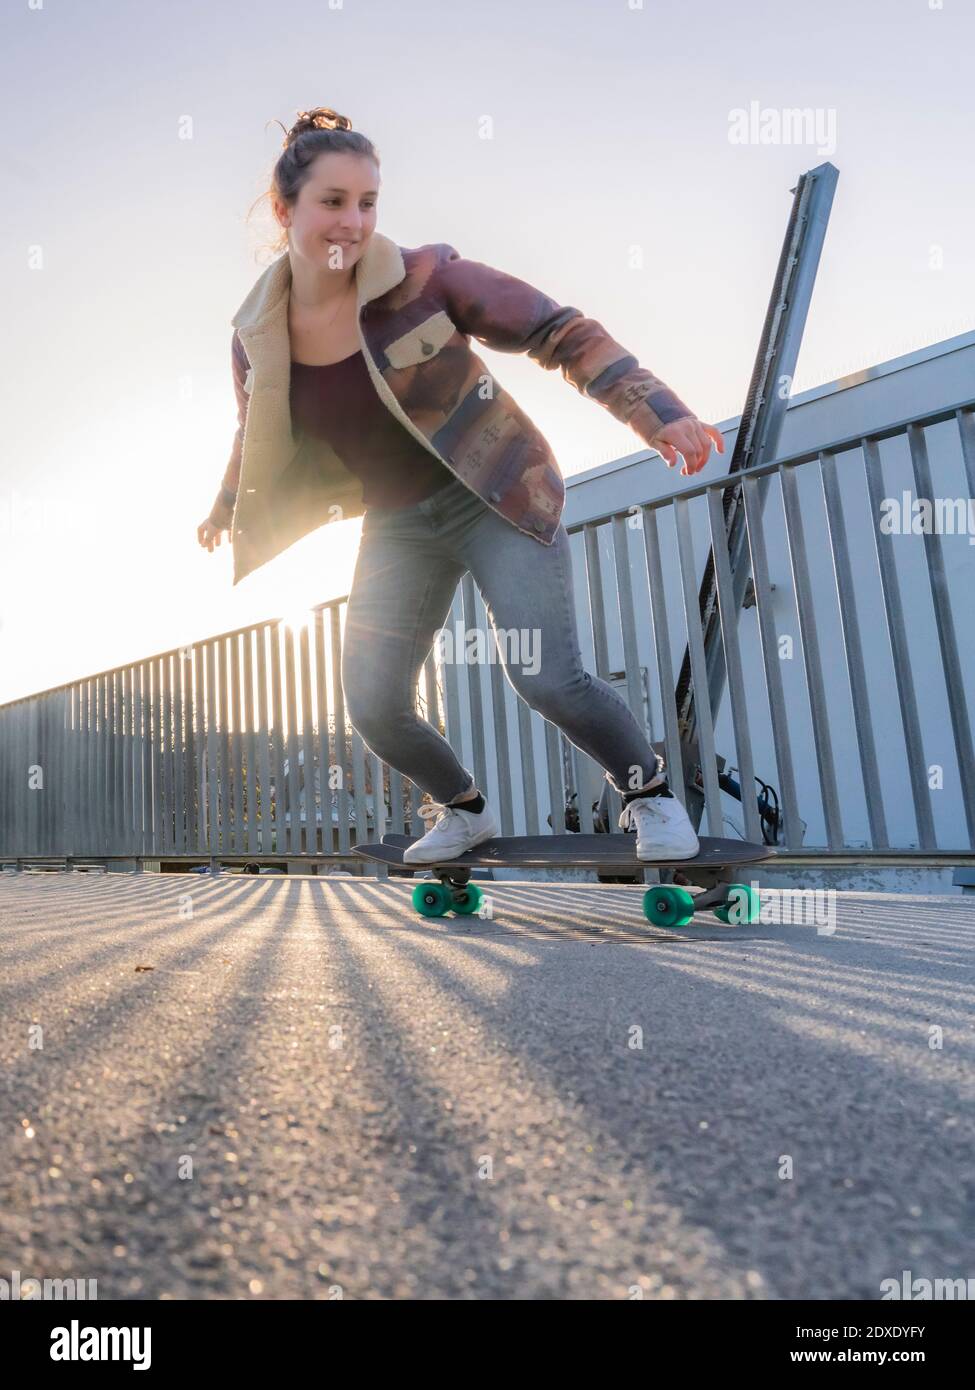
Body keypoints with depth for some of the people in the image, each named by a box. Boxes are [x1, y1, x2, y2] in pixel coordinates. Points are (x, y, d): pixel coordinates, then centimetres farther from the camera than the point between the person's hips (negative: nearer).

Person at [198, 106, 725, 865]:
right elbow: (257, 438, 17)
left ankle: (651, 793, 9)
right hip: (397, 525, 5)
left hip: (496, 497, -4)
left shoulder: (425, 278, -15)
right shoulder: (256, 337, -2)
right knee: (374, 706, -1)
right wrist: (225, 510, 31)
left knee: (547, 677, -19)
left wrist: (657, 411, -22)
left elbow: (560, 331, -13)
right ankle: (466, 810, 28)